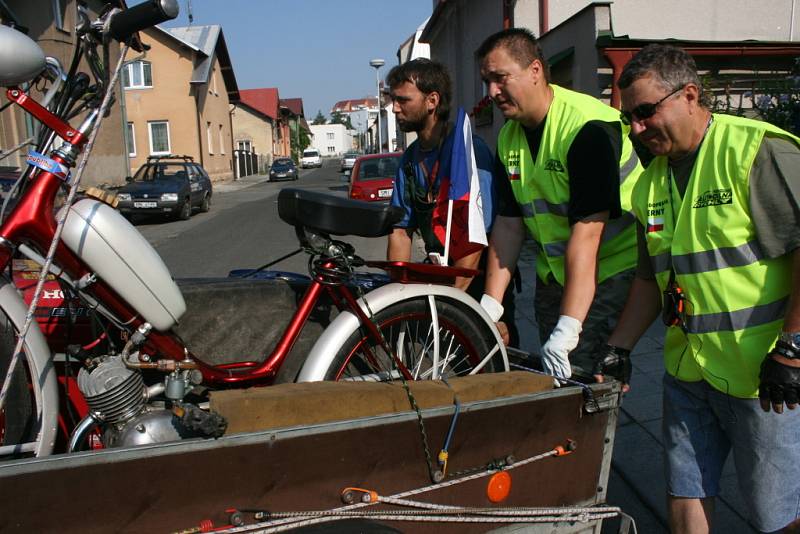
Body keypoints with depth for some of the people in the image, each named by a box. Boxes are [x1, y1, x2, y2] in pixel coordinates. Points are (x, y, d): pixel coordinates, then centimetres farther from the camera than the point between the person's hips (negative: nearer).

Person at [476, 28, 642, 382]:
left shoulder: (588, 128, -22)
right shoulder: (509, 138, 2)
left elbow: (586, 232, -29)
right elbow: (509, 223, 1)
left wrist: (565, 332, -32)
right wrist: (488, 307, -6)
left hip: (611, 270, -6)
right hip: (554, 273, 7)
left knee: (582, 379, -14)